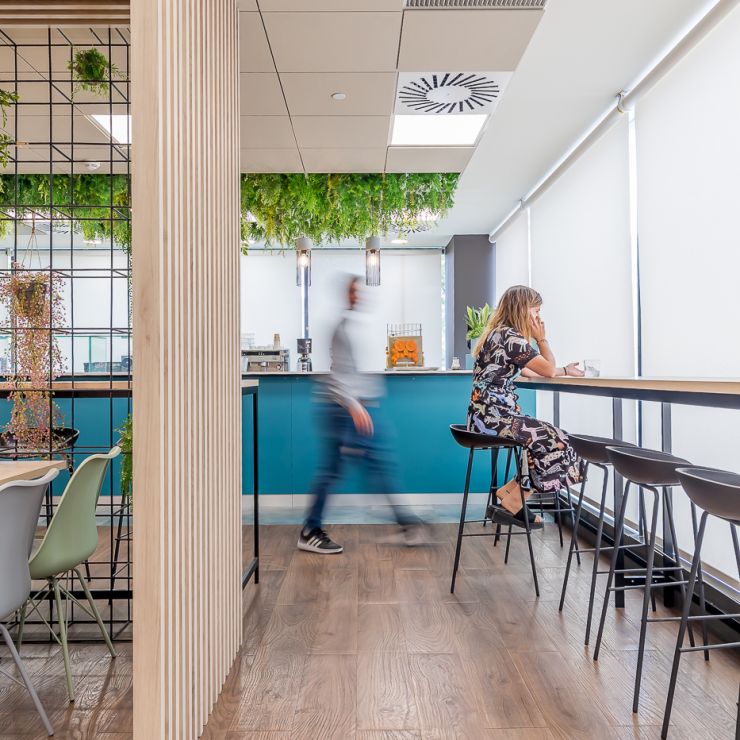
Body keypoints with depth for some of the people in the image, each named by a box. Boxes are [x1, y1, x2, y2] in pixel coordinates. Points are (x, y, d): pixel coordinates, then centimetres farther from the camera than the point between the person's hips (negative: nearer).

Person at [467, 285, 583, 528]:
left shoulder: (500, 333, 17)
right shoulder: (510, 336, -14)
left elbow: (528, 372, 23)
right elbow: (548, 371, -6)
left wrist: (564, 370, 27)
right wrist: (542, 338, 5)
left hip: (489, 414, 10)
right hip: (492, 415, -10)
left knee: (547, 437, 6)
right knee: (554, 441, -8)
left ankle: (510, 492, 9)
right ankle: (511, 505, 2)